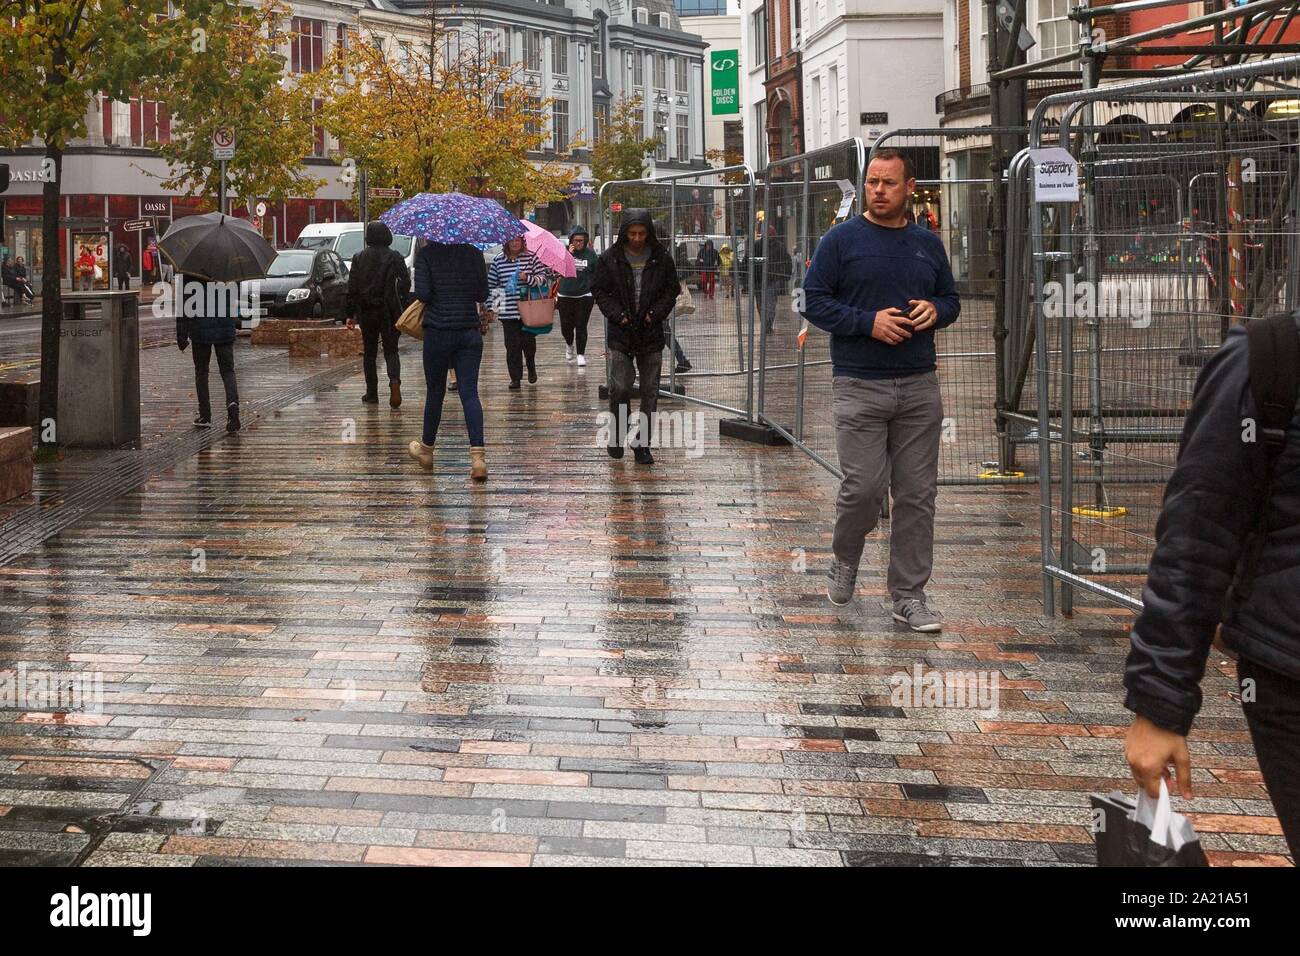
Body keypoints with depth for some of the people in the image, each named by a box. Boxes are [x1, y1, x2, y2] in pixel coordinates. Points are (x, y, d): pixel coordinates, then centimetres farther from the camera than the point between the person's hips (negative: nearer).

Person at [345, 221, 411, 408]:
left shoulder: (359, 258, 3)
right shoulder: (395, 258, -1)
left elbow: (352, 288, 2)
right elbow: (405, 283, -6)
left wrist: (350, 314, 4)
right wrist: (402, 308, 1)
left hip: (366, 312, 1)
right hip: (389, 311, -1)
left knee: (369, 352, 11)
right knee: (391, 350, 5)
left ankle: (372, 394, 12)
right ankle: (394, 381, -23)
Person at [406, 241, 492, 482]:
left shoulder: (426, 254, -6)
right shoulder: (474, 253, 3)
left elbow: (422, 293, -12)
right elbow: (483, 294, 5)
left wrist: (438, 295, 9)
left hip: (439, 329, -2)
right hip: (470, 331, 2)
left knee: (435, 392, 12)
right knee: (469, 392, -1)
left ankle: (426, 450, 29)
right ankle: (478, 456, -15)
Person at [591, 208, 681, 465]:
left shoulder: (661, 259, 1)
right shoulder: (609, 258, -2)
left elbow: (671, 290, 8)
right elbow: (599, 290, 4)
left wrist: (656, 313, -7)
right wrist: (617, 314, -9)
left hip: (651, 333, 2)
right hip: (620, 333, -2)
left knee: (650, 391, 3)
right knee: (620, 387, -9)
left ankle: (642, 444, 12)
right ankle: (617, 435, 15)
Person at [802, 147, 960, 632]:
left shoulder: (928, 244, 12)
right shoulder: (842, 240, -1)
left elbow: (951, 299, 20)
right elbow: (813, 301, -4)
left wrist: (935, 311, -3)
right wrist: (869, 322, -15)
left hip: (919, 387, 4)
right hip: (860, 387, -4)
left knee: (917, 494, 3)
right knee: (864, 487, -8)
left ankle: (909, 595, 11)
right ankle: (844, 562, 22)